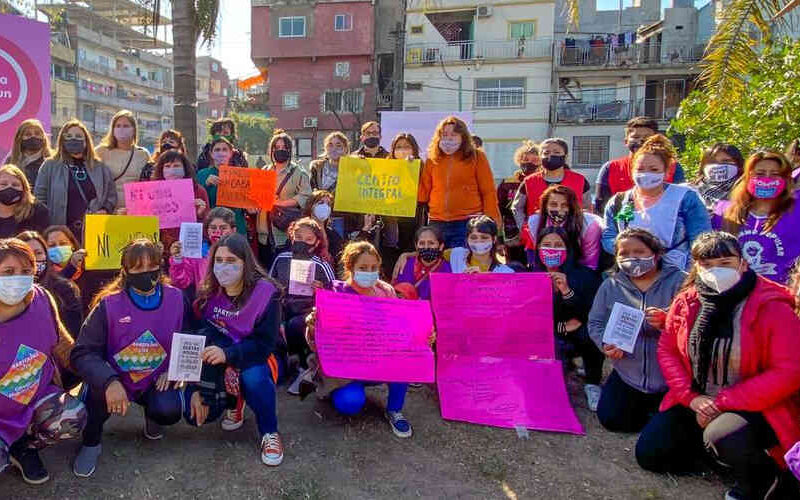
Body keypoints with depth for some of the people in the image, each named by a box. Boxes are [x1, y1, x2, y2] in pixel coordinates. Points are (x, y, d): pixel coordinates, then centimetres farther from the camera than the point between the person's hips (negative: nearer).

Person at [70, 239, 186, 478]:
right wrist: (109, 381, -36)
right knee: (98, 390, -33)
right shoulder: (109, 304, -16)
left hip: (157, 380, 1)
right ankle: (91, 442, -1)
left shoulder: (175, 299, -9)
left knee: (169, 412, -27)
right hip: (115, 379, -1)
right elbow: (82, 353, -20)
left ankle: (152, 416, 14)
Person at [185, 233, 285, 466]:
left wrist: (227, 354, -38)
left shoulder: (265, 293, -17)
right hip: (218, 369, 3)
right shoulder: (208, 294, -7)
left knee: (254, 378, -38)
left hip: (255, 362, -3)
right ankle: (233, 400, 11)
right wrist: (196, 389, -16)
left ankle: (269, 433, -11)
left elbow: (264, 344, -22)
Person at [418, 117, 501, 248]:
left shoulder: (476, 157, 3)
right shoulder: (432, 159, 11)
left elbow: (488, 192, 0)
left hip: (467, 223, -3)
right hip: (437, 223, 3)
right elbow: (423, 193, 10)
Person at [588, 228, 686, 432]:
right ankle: (645, 405, 31)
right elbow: (595, 323, 4)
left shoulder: (679, 281, -8)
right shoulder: (610, 286, 3)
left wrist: (668, 321, -36)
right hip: (628, 375, 3)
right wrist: (606, 344, -16)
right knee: (610, 419, 0)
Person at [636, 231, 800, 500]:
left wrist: (721, 403, -21)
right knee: (649, 455, 1)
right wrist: (691, 397, -11)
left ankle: (760, 474, 0)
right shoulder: (686, 302, -1)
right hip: (696, 404, 5)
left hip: (755, 407, -5)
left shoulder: (772, 307, -16)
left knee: (721, 437, -36)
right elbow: (667, 350, 5)